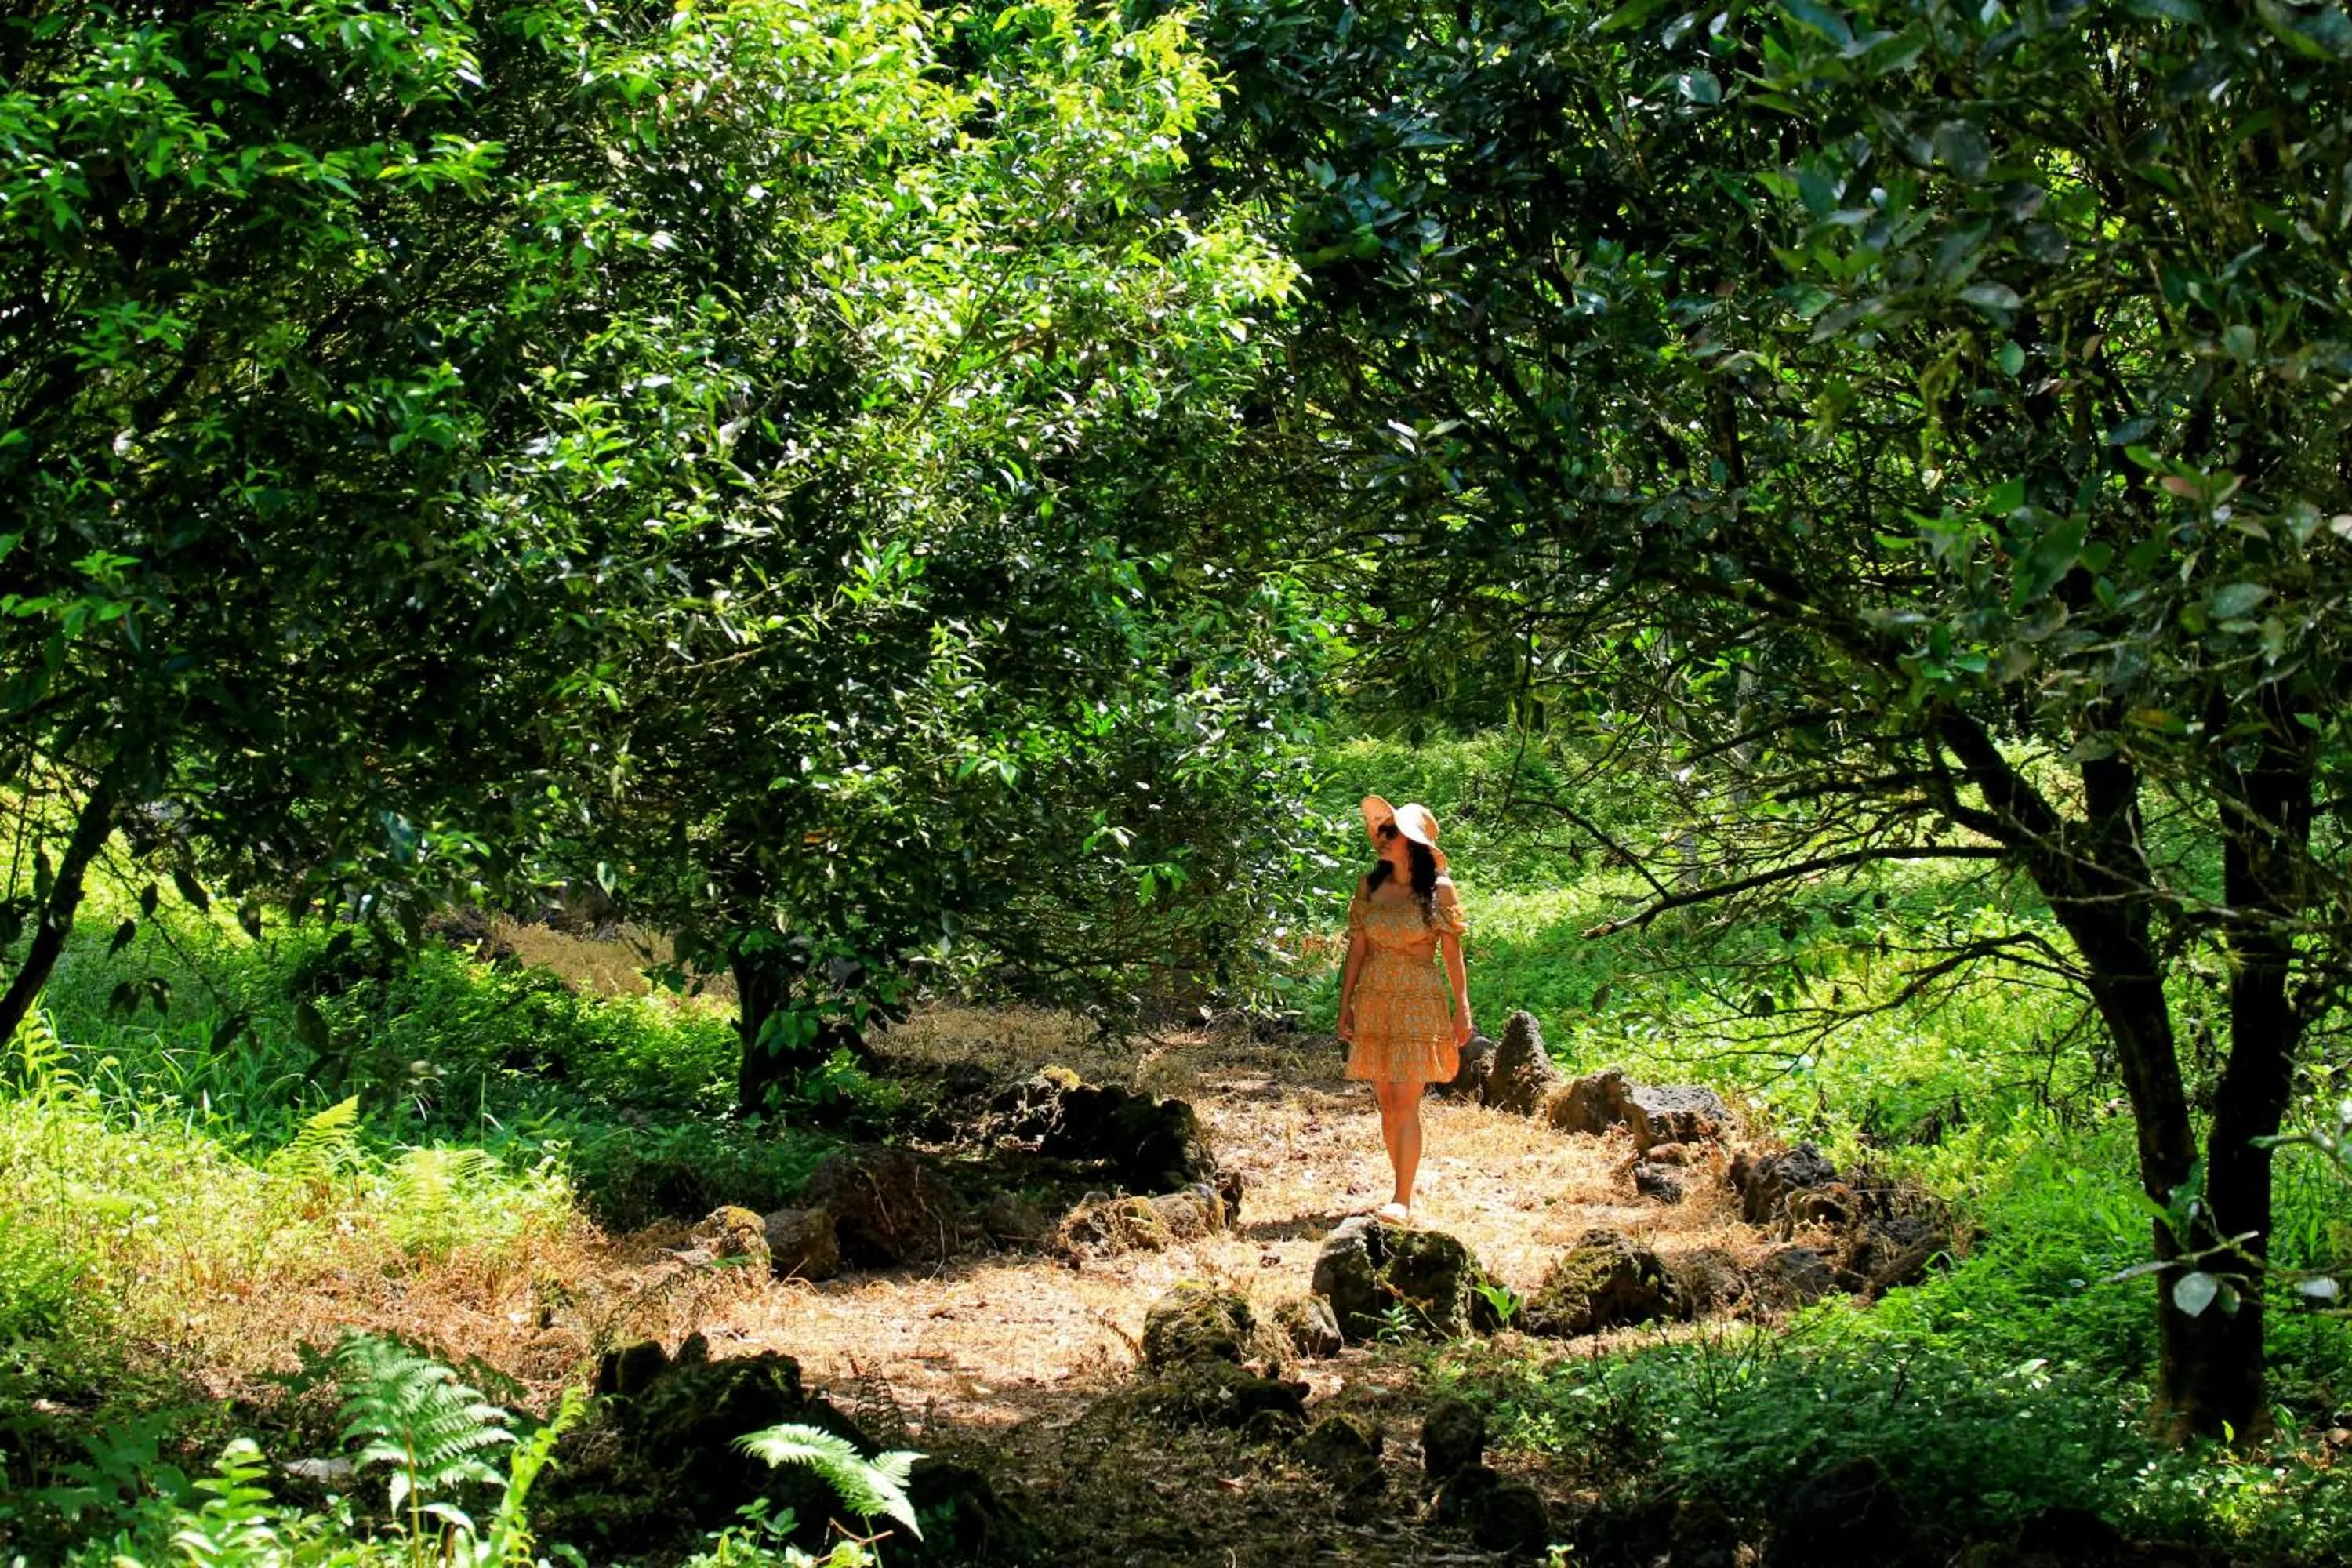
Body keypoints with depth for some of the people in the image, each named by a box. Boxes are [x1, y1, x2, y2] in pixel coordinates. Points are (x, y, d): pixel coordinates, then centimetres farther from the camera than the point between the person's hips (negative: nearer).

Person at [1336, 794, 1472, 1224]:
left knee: (1406, 1104, -10)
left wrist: (1462, 1009, -2)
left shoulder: (1438, 890, -3)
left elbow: (1452, 953, 0)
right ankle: (1406, 1185, 18)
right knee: (1387, 1104, 7)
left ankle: (1402, 1201, -10)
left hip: (1419, 1003, -4)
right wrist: (1345, 1005, 6)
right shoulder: (1369, 887, 6)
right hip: (1373, 1002, 4)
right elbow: (1357, 948, 8)